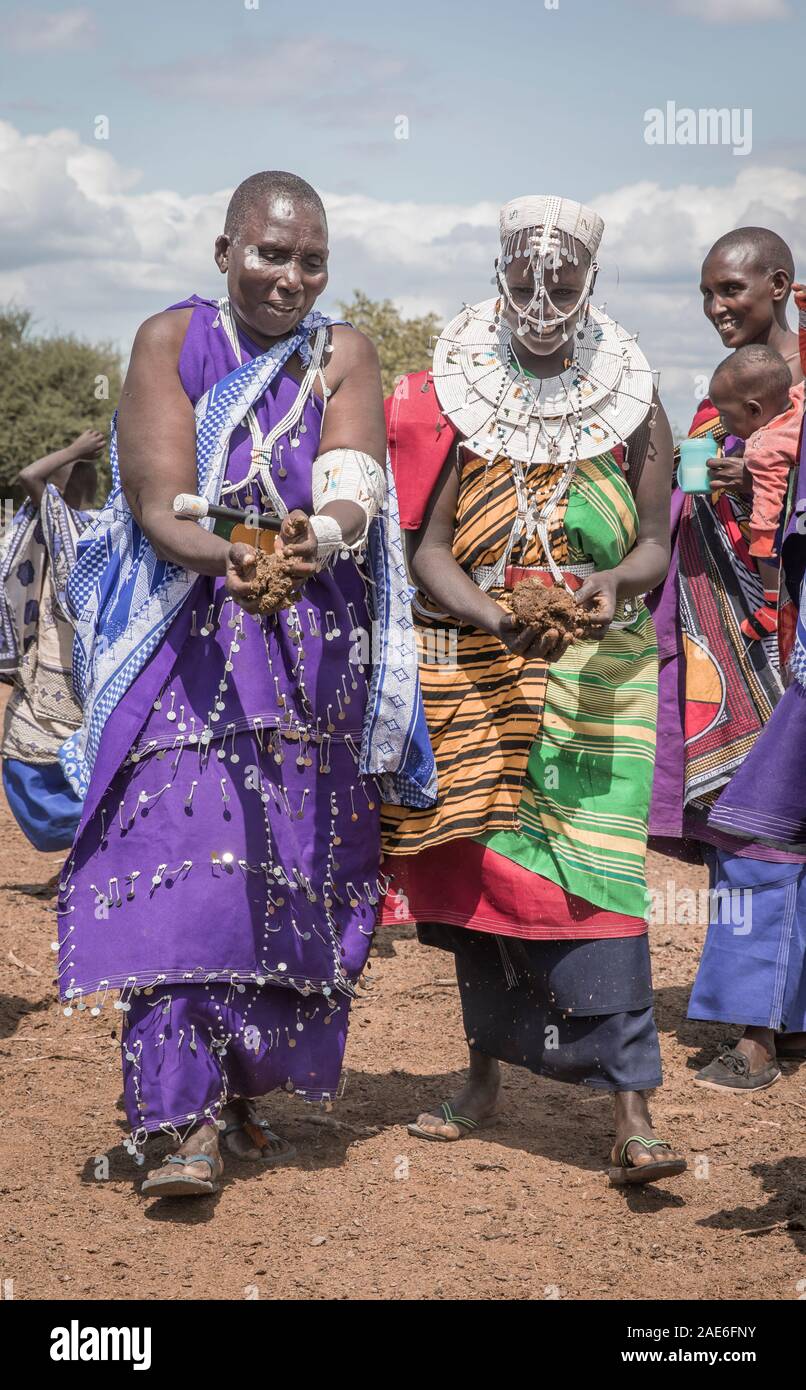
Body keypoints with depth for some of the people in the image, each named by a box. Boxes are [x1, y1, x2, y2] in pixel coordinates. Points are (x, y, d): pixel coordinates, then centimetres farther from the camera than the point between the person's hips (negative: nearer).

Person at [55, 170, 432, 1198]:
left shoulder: (342, 354, 5)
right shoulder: (169, 340, 0)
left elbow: (358, 488, -11)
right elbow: (158, 503, -12)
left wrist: (319, 539, -35)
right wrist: (228, 558, -33)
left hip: (315, 657, 2)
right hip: (186, 645, -2)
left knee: (294, 870, 2)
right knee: (182, 859, -14)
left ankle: (246, 1093, 17)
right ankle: (187, 1119, -12)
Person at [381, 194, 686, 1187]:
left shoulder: (631, 398, 3)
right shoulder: (450, 396, 0)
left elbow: (657, 542, 2)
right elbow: (427, 549, -5)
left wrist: (616, 582, -21)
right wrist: (500, 621, -23)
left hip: (593, 668, -1)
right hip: (472, 665, 1)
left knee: (593, 867, -12)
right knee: (476, 861, 7)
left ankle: (631, 1112, -15)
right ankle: (484, 1076, 24)